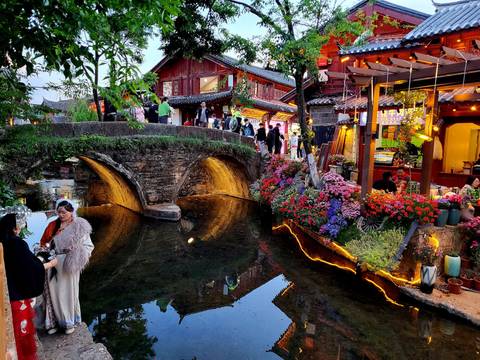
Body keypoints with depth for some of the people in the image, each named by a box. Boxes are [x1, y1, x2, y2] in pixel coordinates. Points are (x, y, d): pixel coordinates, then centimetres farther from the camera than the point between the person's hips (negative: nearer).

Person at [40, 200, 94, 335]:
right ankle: (55, 320, 29)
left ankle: (70, 322, 28)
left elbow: (88, 245, -5)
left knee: (69, 292, 9)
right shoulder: (52, 225, 3)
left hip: (69, 266, -3)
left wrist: (77, 252, -21)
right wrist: (46, 247, -8)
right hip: (53, 266, 3)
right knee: (54, 293, 9)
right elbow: (44, 242, 12)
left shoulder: (79, 227, -7)